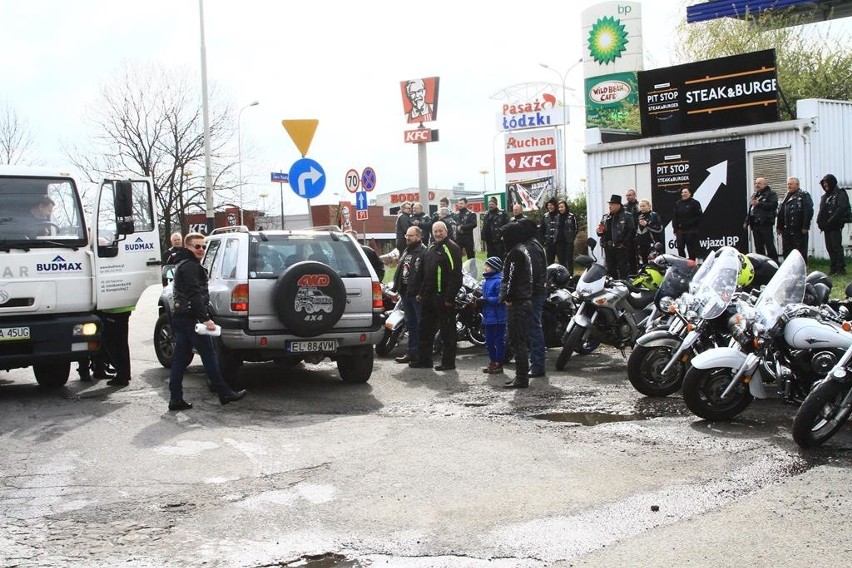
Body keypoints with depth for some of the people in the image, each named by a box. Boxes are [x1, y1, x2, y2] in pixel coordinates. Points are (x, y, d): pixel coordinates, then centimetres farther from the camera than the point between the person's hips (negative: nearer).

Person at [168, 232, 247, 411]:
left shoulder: (183, 265, 22)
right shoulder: (190, 266, -11)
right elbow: (195, 295, -20)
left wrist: (203, 316, 23)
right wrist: (206, 318, -23)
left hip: (180, 316, 10)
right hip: (191, 317, -10)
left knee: (179, 359, 7)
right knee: (208, 355, -5)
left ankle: (175, 398, 7)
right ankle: (224, 393, -2)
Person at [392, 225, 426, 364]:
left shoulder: (424, 252, -11)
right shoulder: (406, 251, 18)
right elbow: (399, 271, 22)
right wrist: (397, 289, 15)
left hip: (417, 294, -9)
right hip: (405, 294, 9)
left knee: (421, 324, -3)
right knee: (410, 324, 14)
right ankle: (412, 352, 21)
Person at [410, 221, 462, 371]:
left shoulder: (452, 249, -9)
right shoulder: (429, 249, 17)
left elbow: (455, 275, -16)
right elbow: (421, 273, 23)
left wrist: (449, 297, -21)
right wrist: (420, 292, 15)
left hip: (443, 297, -8)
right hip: (428, 296, 8)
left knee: (447, 331, -1)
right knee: (425, 329, 13)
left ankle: (448, 361, 5)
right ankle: (424, 359, 21)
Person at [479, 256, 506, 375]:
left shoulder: (499, 281, -15)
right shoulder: (486, 280, 13)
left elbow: (501, 298, -22)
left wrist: (487, 300, -23)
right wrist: (480, 301, 9)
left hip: (498, 318, -9)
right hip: (488, 318, 9)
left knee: (499, 341, 0)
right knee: (489, 341, 15)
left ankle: (498, 365, 5)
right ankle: (492, 362, 26)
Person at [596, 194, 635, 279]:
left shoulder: (627, 216, -3)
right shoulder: (606, 217, 17)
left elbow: (631, 231, -10)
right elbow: (601, 231, 26)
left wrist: (624, 243, -15)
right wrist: (600, 232, 2)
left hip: (620, 248, -6)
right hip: (608, 248, 6)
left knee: (622, 269, -5)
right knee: (610, 270, 11)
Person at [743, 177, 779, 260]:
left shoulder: (771, 194, -1)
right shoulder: (754, 196, 23)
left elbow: (773, 205, -18)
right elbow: (750, 210, 28)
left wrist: (759, 203, -20)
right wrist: (746, 221, 20)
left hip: (765, 223, -8)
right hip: (755, 224, 8)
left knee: (769, 245, -9)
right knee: (758, 247, 10)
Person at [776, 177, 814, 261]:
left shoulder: (804, 195, -4)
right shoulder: (786, 197, 19)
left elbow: (808, 211, -13)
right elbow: (780, 212, 21)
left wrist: (805, 227, -19)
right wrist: (779, 226, 15)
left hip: (799, 230, -7)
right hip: (786, 230, 7)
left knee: (800, 251, -3)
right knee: (786, 251, 10)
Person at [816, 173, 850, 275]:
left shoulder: (840, 194, -4)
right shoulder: (824, 196, 21)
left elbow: (841, 209, -16)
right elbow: (821, 211, 21)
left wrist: (831, 221, -21)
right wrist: (819, 221, 3)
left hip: (835, 226, -8)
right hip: (827, 227, 8)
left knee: (836, 246, -10)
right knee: (829, 247, 8)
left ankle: (841, 268, -8)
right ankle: (834, 268, 12)